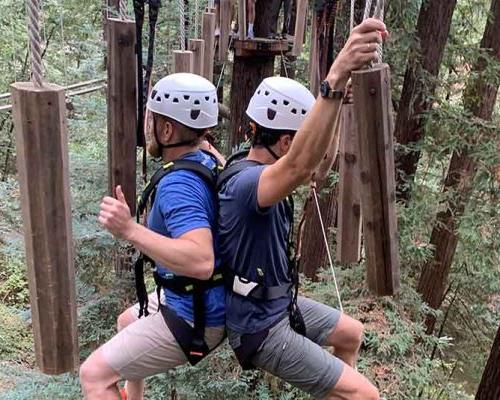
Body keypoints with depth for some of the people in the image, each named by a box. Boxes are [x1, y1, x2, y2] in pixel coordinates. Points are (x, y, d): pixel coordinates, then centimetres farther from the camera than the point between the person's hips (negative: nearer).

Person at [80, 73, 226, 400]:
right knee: (126, 322, 33)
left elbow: (201, 261, -43)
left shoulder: (178, 185, -30)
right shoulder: (208, 162, -2)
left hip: (194, 318, -10)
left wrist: (130, 230, -44)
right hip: (193, 299, 10)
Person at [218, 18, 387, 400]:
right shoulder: (246, 182, -33)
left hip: (280, 303, 10)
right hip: (260, 327, -10)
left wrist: (339, 92, -11)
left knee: (352, 333, 28)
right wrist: (336, 77, -64)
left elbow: (316, 160, 1)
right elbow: (301, 165, -54)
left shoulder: (259, 170, -2)